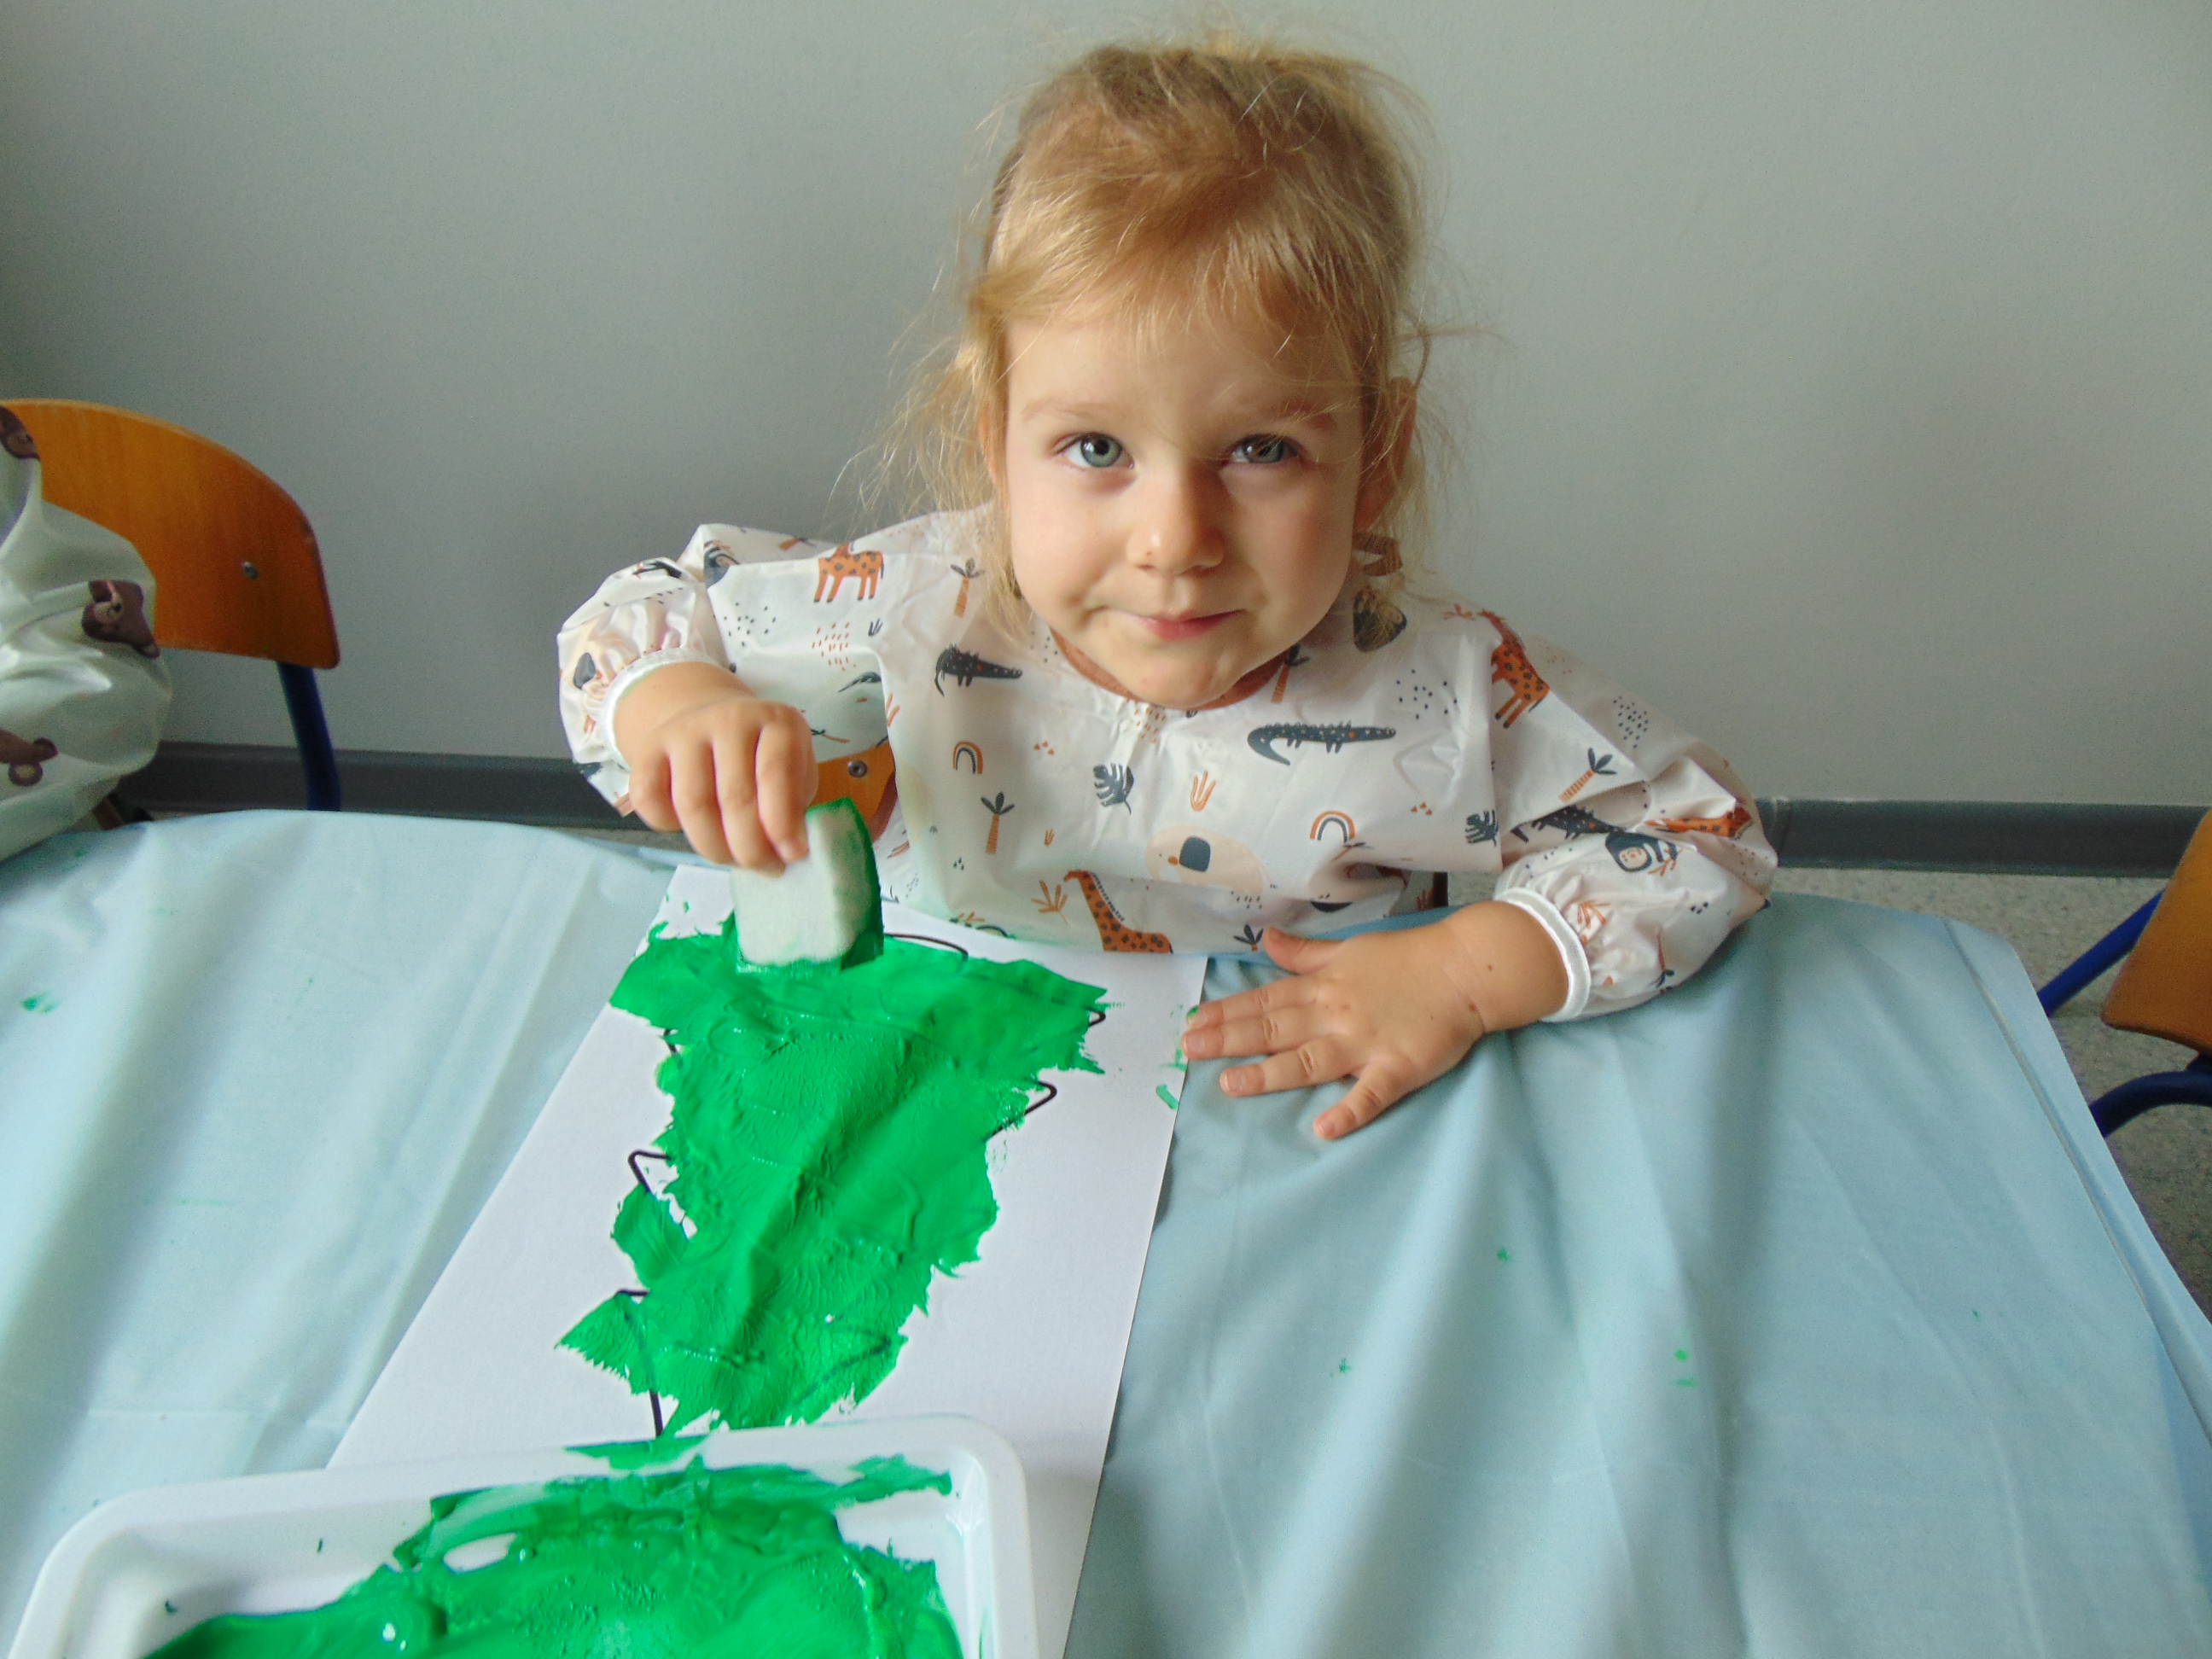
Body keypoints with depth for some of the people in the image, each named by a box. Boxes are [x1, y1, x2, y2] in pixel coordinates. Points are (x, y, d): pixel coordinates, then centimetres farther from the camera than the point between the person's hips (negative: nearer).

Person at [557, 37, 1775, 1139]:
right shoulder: (917, 608, -19)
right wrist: (676, 706, -28)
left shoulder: (1451, 697, -21)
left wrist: (1467, 974, -21)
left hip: (1279, 1162, -1)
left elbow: (1704, 842, -8)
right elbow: (636, 619, -4)